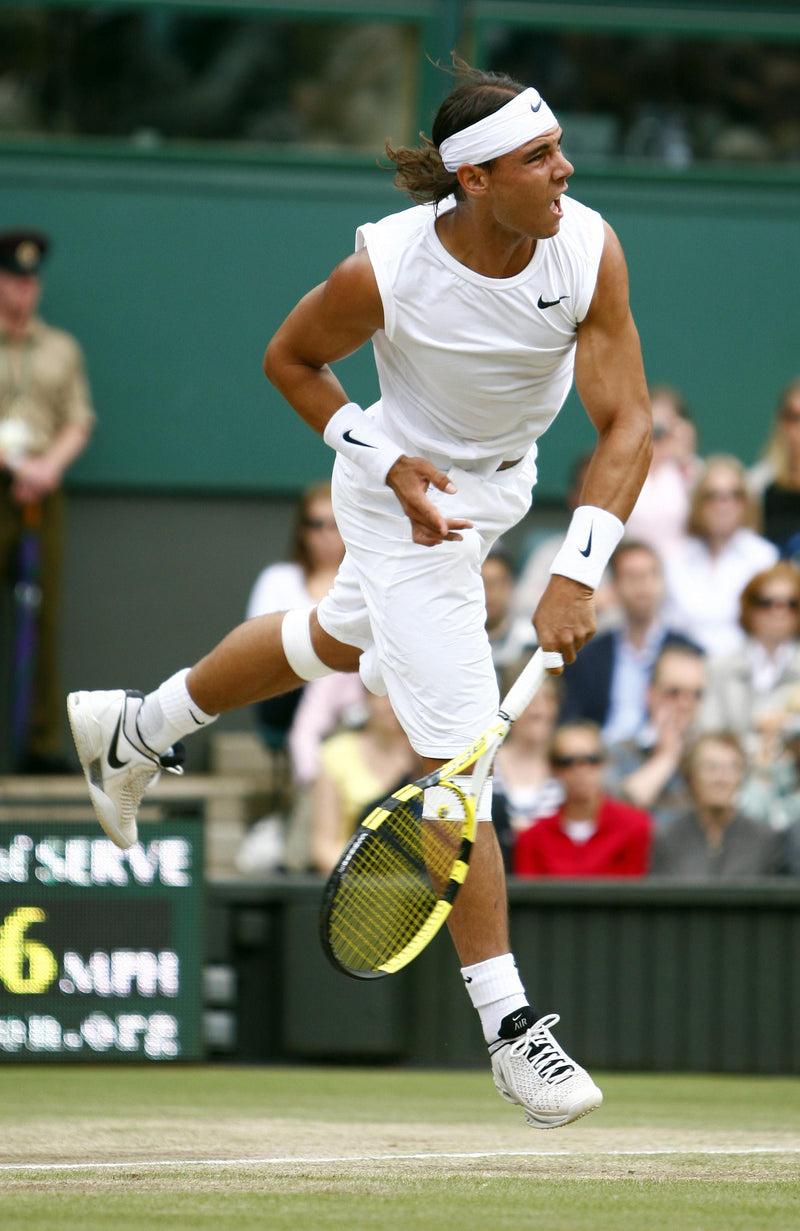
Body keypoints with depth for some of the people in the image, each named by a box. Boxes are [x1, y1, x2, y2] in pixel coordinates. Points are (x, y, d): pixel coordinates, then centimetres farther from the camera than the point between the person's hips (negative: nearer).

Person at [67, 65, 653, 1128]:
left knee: (337, 640, 30)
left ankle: (133, 730, 55)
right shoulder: (384, 271, -31)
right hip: (415, 499, -6)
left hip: (504, 480, 6)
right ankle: (508, 1025, -5)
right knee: (458, 753, -11)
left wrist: (577, 573, -33)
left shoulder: (589, 250, -24)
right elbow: (290, 359, -9)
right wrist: (385, 461, -21)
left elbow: (625, 423, -23)